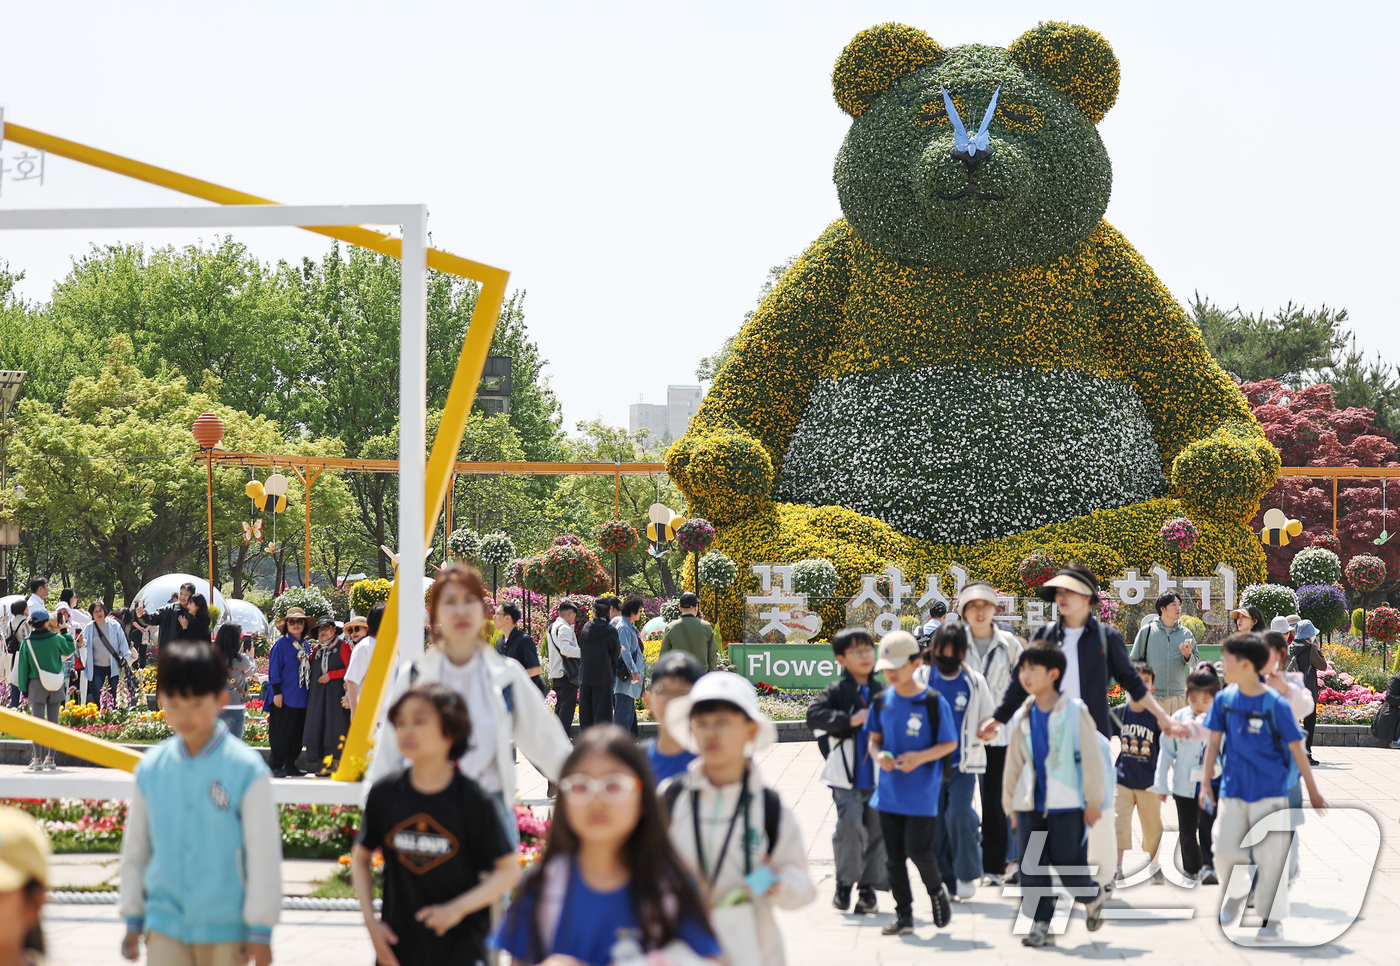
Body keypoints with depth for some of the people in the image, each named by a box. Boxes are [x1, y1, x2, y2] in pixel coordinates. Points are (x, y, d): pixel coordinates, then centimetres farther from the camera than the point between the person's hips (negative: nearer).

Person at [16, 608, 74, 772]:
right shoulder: (56, 639, -6)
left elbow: (23, 666, -1)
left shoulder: (27, 643, -6)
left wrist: (23, 687, 8)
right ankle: (50, 759, 10)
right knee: (53, 721, 7)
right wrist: (65, 632, 26)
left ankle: (37, 759, -6)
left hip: (36, 684, -1)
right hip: (56, 685, 1)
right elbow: (70, 650, 13)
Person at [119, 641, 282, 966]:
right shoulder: (151, 768, 1)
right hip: (165, 924, 2)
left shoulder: (245, 768, -10)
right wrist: (133, 920, 13)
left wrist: (260, 930, -5)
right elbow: (135, 849, 11)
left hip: (225, 929, -2)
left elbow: (264, 854, -6)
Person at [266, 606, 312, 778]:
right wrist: (277, 692, -13)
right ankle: (276, 766, 1)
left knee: (297, 733, 9)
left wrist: (309, 690, 12)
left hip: (301, 697, 6)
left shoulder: (306, 645, 12)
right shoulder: (281, 644, -6)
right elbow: (274, 670, -8)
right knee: (281, 733, -5)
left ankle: (291, 765, 18)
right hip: (284, 698, -6)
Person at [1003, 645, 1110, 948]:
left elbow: (1091, 757, -5)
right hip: (1031, 805, 5)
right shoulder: (1022, 717, 11)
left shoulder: (1074, 711, -5)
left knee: (1068, 863, -2)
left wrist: (1093, 800, -6)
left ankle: (1093, 897, 27)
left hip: (1067, 805, -5)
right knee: (1032, 867, 1)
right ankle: (1040, 924, 7)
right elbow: (1014, 763, 17)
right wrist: (1011, 804, 15)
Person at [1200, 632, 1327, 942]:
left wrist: (1313, 792, 0)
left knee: (1270, 858, -2)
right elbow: (1214, 742, 6)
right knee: (1224, 851, -1)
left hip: (1269, 792, -3)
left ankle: (1273, 918, 11)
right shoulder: (1224, 699, 0)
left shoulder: (1275, 704, -11)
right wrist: (1205, 784, 2)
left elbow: (1296, 749, -5)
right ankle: (1236, 893, 28)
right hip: (1233, 790, 3)